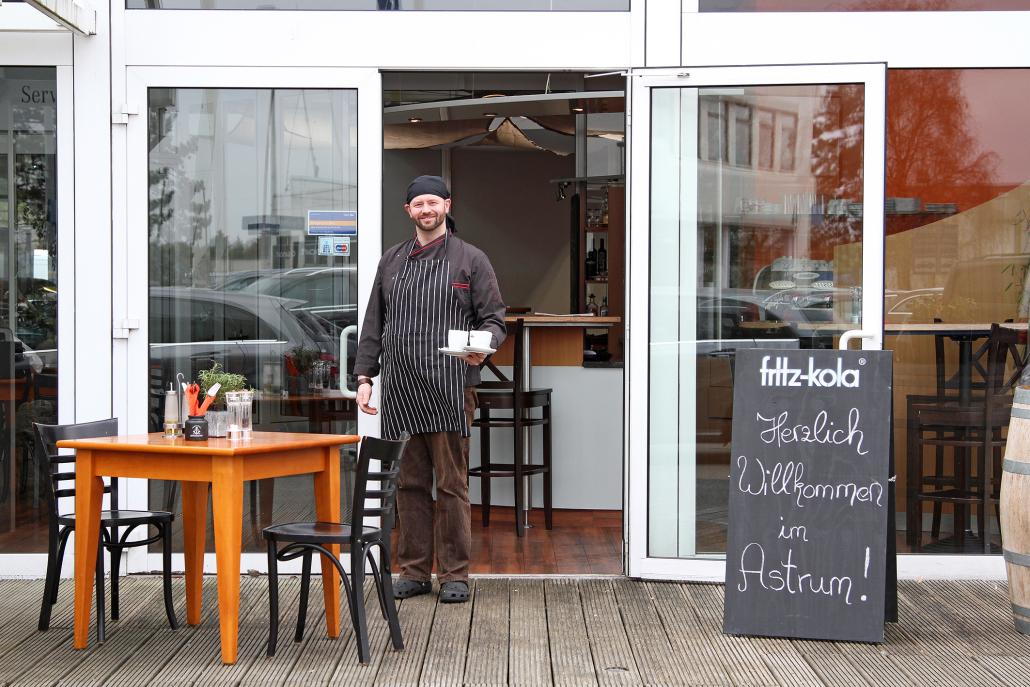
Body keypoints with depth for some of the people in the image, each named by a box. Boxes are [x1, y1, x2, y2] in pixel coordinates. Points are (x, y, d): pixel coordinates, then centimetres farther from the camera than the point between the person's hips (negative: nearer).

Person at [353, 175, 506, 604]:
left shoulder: (470, 259, 5)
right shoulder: (391, 261, 16)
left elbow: (494, 318, 1)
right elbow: (373, 325, 17)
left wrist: (483, 345, -21)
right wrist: (364, 377, 9)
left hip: (448, 390, -4)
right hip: (398, 390, 4)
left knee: (451, 484, -2)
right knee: (409, 483, 8)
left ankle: (454, 574, 7)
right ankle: (414, 571, 17)